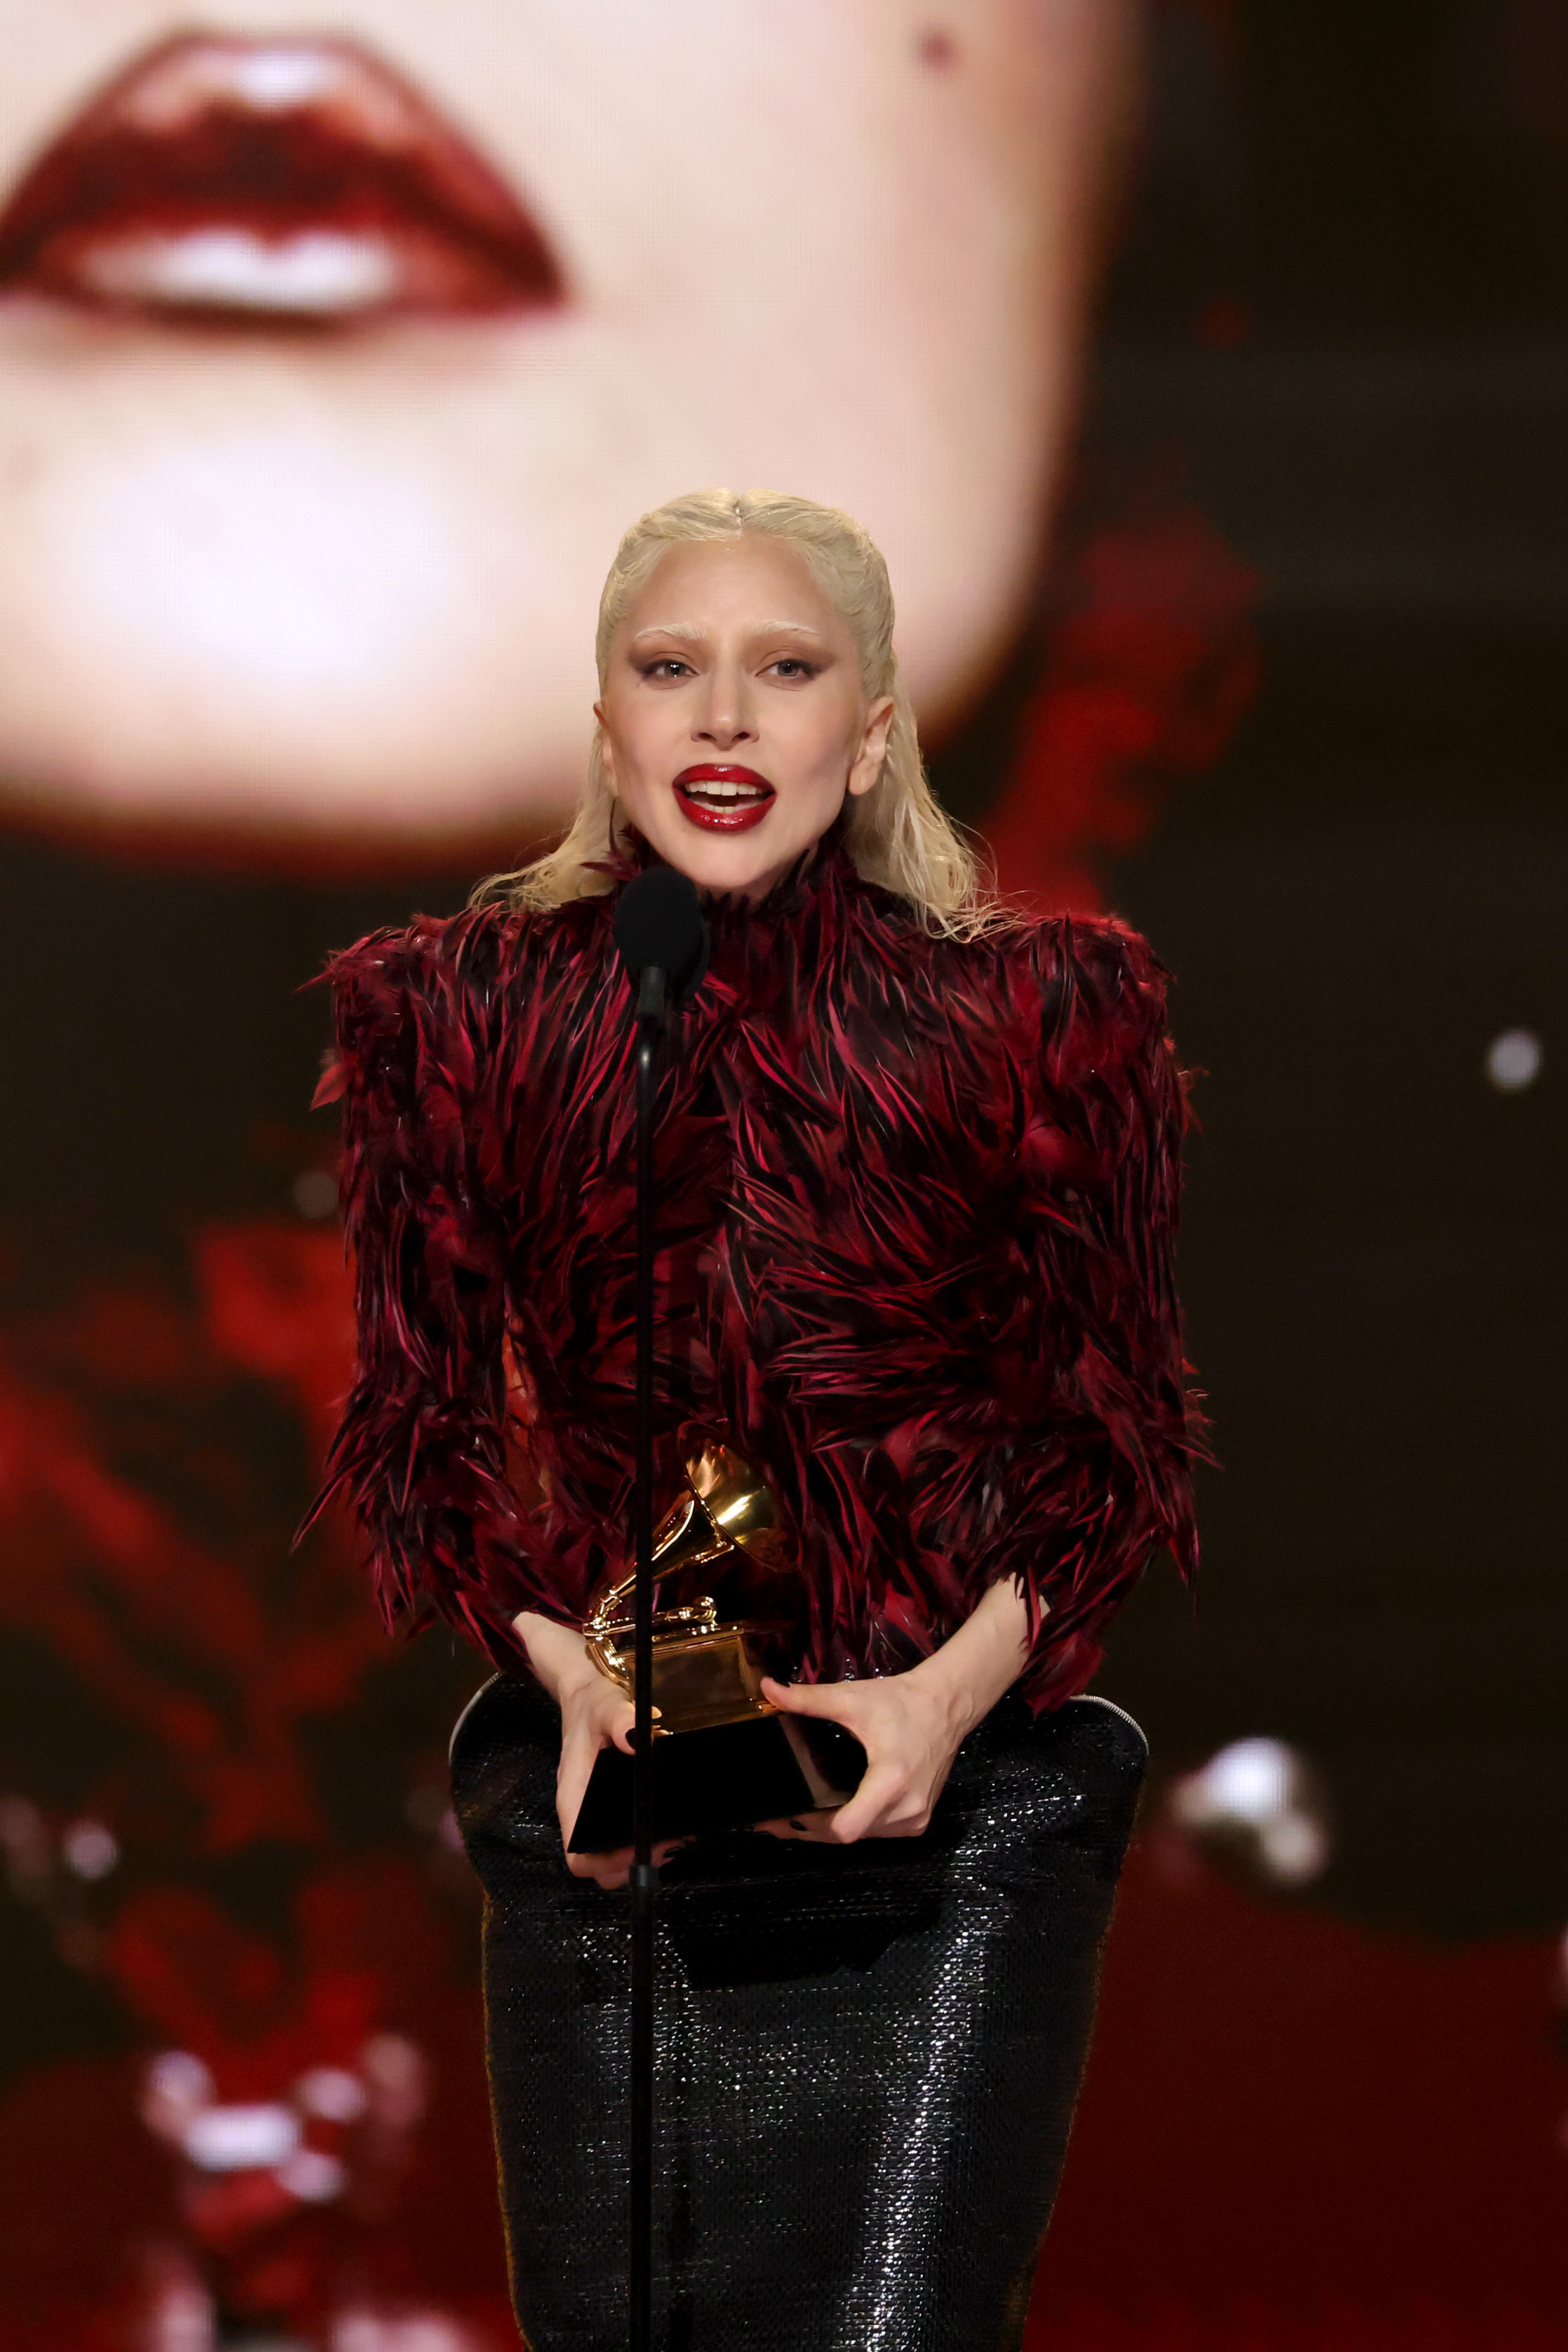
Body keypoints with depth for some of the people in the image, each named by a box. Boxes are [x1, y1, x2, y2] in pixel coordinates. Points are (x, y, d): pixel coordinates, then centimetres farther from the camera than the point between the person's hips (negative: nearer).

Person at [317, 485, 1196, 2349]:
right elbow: (416, 1429, 8)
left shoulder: (1040, 1012, -1)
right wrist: (567, 1673, -9)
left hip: (956, 1797, -2)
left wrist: (961, 1685, -12)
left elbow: (1120, 1431, 5)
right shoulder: (458, 1013, 2)